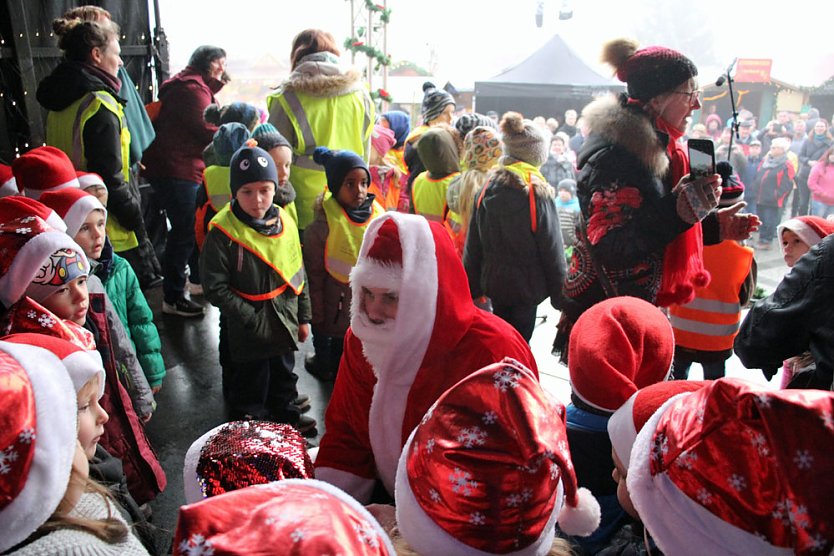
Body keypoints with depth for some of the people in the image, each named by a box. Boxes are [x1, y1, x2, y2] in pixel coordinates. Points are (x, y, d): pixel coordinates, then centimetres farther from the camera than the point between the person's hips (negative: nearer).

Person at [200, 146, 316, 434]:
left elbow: (297, 274, 6)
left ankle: (287, 413, 48)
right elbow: (215, 287, -18)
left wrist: (303, 317, 8)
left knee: (284, 374, 25)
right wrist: (250, 320, -20)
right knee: (251, 384, 14)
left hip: (285, 322, 5)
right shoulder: (222, 232, -19)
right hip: (248, 332, -5)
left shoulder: (285, 222, -3)